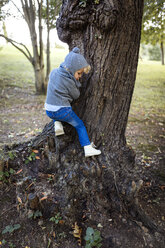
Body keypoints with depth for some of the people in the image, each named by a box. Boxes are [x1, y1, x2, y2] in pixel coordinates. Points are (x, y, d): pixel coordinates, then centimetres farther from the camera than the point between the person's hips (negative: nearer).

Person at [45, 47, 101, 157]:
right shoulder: (68, 81, -15)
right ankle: (88, 148, 7)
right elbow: (76, 95, -4)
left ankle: (57, 125, 16)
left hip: (49, 110, 6)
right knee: (80, 125, 8)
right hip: (63, 111, -6)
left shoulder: (54, 72, 7)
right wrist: (77, 84, 11)